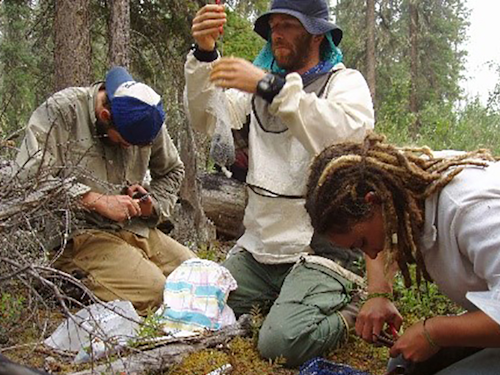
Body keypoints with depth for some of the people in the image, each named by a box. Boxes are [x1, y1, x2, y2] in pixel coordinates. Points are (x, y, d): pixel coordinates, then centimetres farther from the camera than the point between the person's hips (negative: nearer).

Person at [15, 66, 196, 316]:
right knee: (152, 291, -27)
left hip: (135, 228, 7)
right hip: (78, 234, -7)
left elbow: (172, 171, 23)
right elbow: (31, 175, -20)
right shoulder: (59, 111, -10)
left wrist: (153, 205, 1)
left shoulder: (146, 118, 7)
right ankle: (70, 277, -4)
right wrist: (98, 201, -21)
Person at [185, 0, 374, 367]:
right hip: (257, 246, 6)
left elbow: (349, 136, -25)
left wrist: (271, 87, -32)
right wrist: (204, 54, -10)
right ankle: (278, 300, 20)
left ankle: (346, 314, 7)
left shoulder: (347, 82, -3)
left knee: (281, 342, -23)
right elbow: (209, 120, 5)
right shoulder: (264, 81, 13)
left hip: (315, 248, -6)